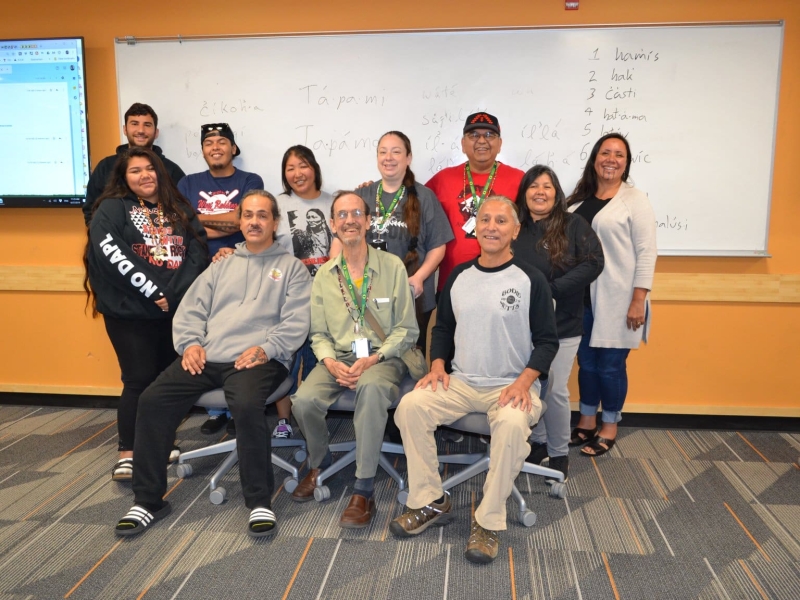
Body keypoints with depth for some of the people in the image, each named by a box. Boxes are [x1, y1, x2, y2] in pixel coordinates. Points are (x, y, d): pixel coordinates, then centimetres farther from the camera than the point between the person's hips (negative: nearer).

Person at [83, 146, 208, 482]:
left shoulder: (180, 210, 13)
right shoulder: (112, 209, 1)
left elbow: (198, 252, 1)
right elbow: (111, 255, -14)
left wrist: (177, 293, -14)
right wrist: (153, 293, -19)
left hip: (177, 311, 4)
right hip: (130, 313, -4)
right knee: (139, 380, -4)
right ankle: (127, 453, 8)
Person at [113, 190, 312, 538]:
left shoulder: (291, 267, 12)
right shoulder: (223, 264, 25)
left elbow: (296, 322, -1)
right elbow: (191, 310, 17)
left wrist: (265, 348, -16)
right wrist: (190, 343, -2)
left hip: (258, 359, -4)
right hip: (207, 357, 5)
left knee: (247, 405, -35)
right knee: (152, 400, -16)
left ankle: (260, 502, -17)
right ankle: (148, 501, -1)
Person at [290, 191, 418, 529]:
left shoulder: (392, 266, 0)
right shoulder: (324, 274, 10)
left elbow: (407, 330, -1)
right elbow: (319, 333, 10)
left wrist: (373, 359, -15)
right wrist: (331, 362, -11)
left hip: (382, 358, -3)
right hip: (338, 358, 3)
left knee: (371, 388, -38)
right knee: (304, 400, -26)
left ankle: (363, 492, -27)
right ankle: (318, 464, 8)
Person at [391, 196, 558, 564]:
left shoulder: (531, 280, -4)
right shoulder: (458, 276, 8)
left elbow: (547, 340, -3)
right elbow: (442, 327, 16)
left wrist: (524, 381, -18)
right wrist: (437, 366, -1)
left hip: (512, 386, -4)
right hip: (461, 382, 4)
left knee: (512, 423, -36)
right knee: (411, 405, -19)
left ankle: (489, 522, -17)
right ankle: (430, 503, -5)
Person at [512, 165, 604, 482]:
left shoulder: (574, 225, -3)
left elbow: (593, 263, -13)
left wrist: (550, 290, -20)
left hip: (561, 324, -2)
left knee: (555, 390, 0)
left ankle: (560, 454, 19)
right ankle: (537, 443, 30)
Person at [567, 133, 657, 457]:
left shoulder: (635, 200, -4)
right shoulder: (579, 199, 11)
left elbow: (646, 253, -8)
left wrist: (639, 301, -14)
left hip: (616, 300, -5)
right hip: (582, 298, 5)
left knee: (610, 365, 3)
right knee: (586, 361, 13)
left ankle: (609, 428, 20)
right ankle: (586, 422, 28)